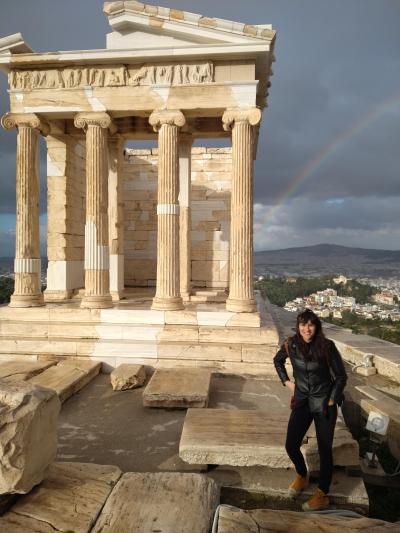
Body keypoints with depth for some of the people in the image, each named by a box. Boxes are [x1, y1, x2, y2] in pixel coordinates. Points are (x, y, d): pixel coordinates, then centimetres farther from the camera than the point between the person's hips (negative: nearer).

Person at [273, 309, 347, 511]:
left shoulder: (327, 346, -17)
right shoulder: (291, 345, -8)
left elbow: (341, 377, -7)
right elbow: (277, 361, 13)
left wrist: (331, 401, -8)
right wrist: (286, 381, 7)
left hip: (324, 404, -3)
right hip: (302, 402, 3)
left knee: (324, 450, 5)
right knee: (291, 445, 4)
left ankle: (322, 496, 23)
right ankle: (302, 476, 35)